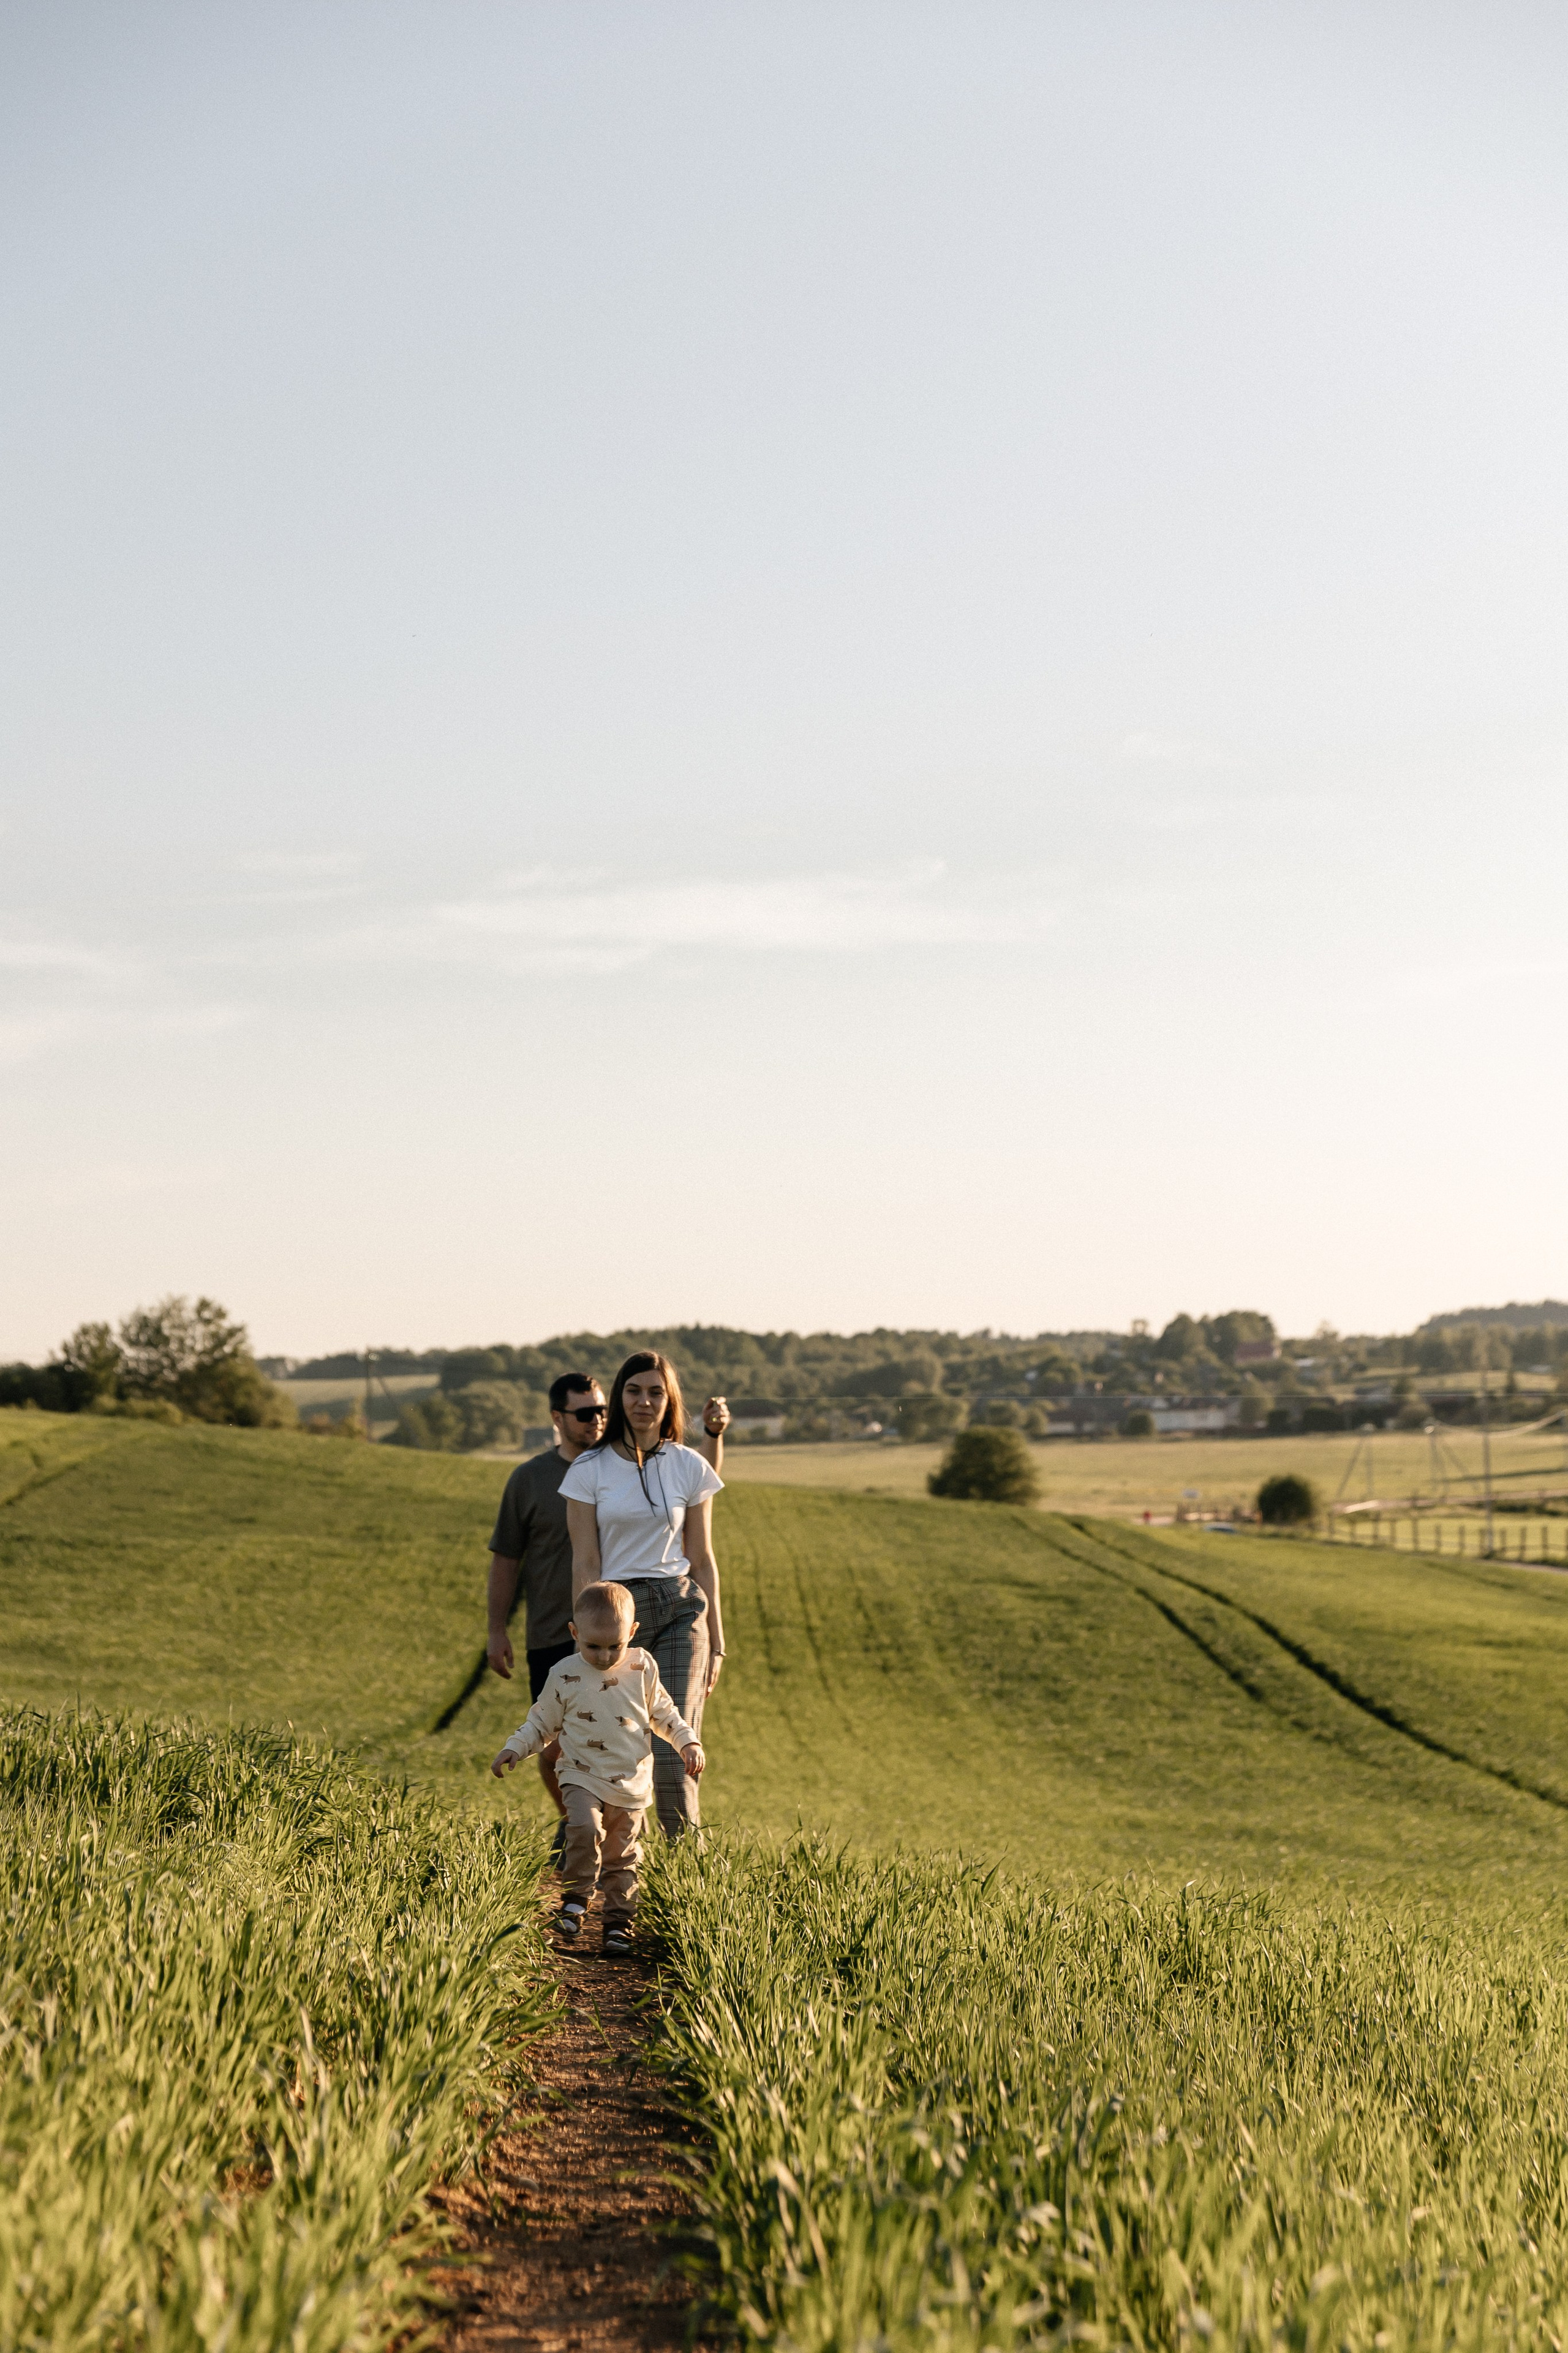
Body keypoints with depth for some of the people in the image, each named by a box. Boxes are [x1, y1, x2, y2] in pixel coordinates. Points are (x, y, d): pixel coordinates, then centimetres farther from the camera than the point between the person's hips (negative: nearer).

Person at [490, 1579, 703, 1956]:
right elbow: (542, 1723, 8)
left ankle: (618, 1925, 18)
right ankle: (576, 1898, -11)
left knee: (622, 1855, 7)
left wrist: (689, 1743, 1)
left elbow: (663, 1713, 14)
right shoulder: (564, 1676, -4)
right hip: (583, 1777, -2)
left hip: (632, 1784, 2)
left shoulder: (642, 1669, 0)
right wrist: (514, 1749, -6)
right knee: (585, 1828, -27)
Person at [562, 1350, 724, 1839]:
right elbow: (586, 1563, 1)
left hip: (680, 1612, 0)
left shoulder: (690, 1467, 6)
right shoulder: (590, 1468, 3)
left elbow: (702, 1560, 10)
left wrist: (715, 1641, 9)